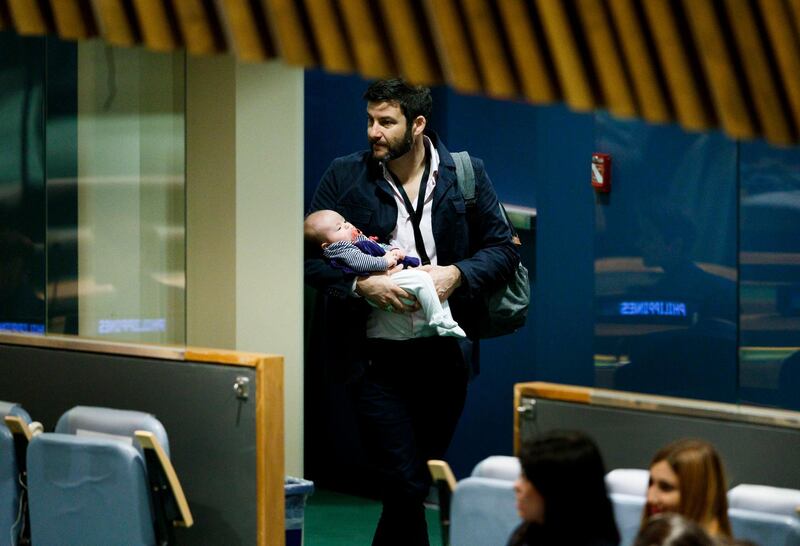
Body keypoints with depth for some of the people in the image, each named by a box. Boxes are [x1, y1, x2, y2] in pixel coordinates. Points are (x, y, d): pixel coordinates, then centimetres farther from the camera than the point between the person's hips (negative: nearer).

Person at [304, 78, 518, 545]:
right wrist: (362, 283, -16)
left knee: (421, 479, 11)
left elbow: (504, 249, 6)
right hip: (376, 356, -2)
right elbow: (312, 257, 1)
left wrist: (457, 274, -12)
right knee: (406, 486, -8)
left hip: (444, 353, 2)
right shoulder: (344, 176, 0)